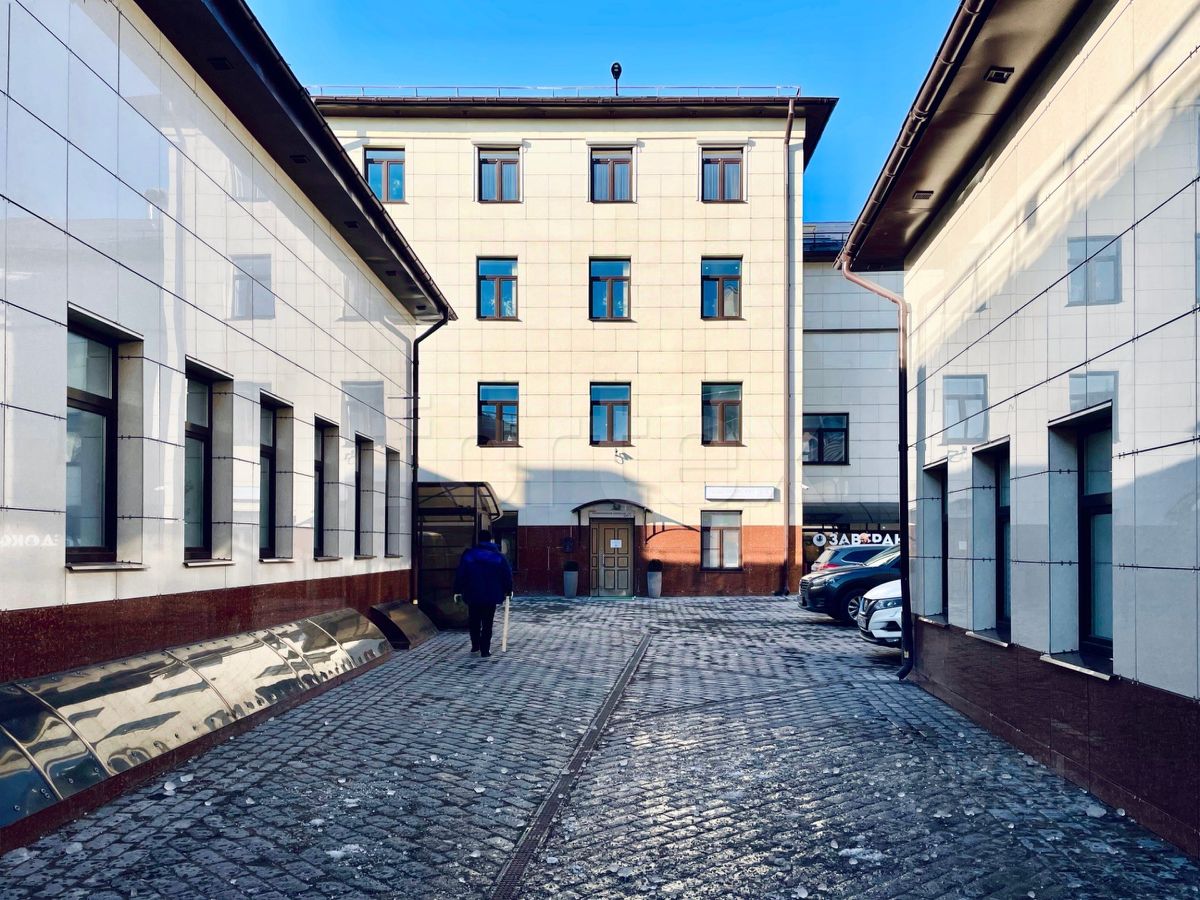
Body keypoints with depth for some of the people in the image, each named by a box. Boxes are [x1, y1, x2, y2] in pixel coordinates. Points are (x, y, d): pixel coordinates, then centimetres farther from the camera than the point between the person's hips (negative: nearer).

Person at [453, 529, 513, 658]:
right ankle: (485, 650, 0)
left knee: (474, 622, 16)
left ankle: (475, 646, 19)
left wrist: (458, 590, 6)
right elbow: (507, 574, 3)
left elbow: (460, 574, -1)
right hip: (491, 596, 0)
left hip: (473, 595, 1)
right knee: (487, 624, 3)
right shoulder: (498, 556, 1)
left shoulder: (468, 555, 0)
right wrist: (508, 590, 15)